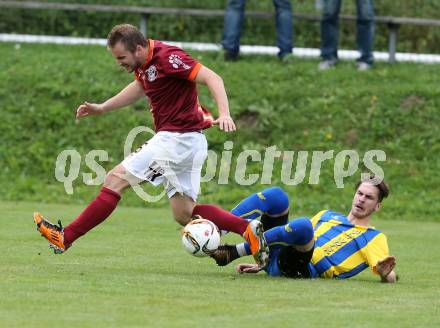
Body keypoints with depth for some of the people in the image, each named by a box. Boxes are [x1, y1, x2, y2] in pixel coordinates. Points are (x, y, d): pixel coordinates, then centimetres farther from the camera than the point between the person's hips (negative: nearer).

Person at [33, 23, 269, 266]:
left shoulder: (167, 57, -18)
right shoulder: (145, 62, 10)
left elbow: (212, 78, -22)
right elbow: (139, 87, 32)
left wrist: (224, 114, -37)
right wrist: (102, 108, 28)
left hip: (177, 139, -10)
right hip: (189, 144, 10)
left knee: (115, 180, -7)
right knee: (184, 214, 8)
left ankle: (65, 238, -3)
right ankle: (248, 230, -1)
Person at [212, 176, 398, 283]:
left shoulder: (374, 238, 12)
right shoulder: (328, 216, 28)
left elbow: (390, 278, -2)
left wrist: (385, 273, -28)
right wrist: (260, 265, 21)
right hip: (275, 259, 6)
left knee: (303, 225, -36)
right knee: (276, 195, -9)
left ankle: (234, 252, -27)